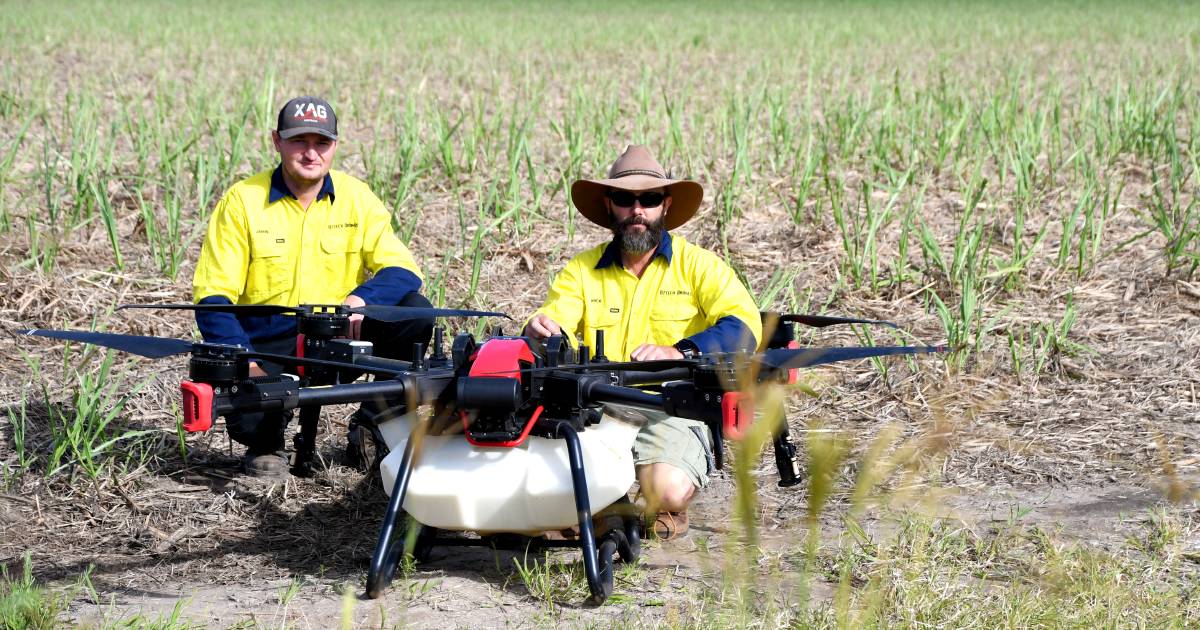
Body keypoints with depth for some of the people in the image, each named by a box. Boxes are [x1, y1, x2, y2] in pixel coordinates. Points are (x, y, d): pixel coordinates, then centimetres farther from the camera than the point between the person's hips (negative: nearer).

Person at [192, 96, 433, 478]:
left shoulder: (356, 198, 0)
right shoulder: (242, 201, -7)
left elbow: (403, 271, -6)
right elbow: (213, 294, -8)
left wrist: (362, 298, -29)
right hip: (268, 342, -3)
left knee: (414, 313, -20)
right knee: (248, 420, -30)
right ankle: (265, 444, 12)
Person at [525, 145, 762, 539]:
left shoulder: (697, 265, 5)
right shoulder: (582, 271, 14)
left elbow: (745, 327, -9)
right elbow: (552, 324, 0)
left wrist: (680, 353, -26)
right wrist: (542, 330, -26)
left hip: (674, 410, -2)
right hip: (597, 409, 2)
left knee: (668, 488, -30)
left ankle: (667, 511, 7)